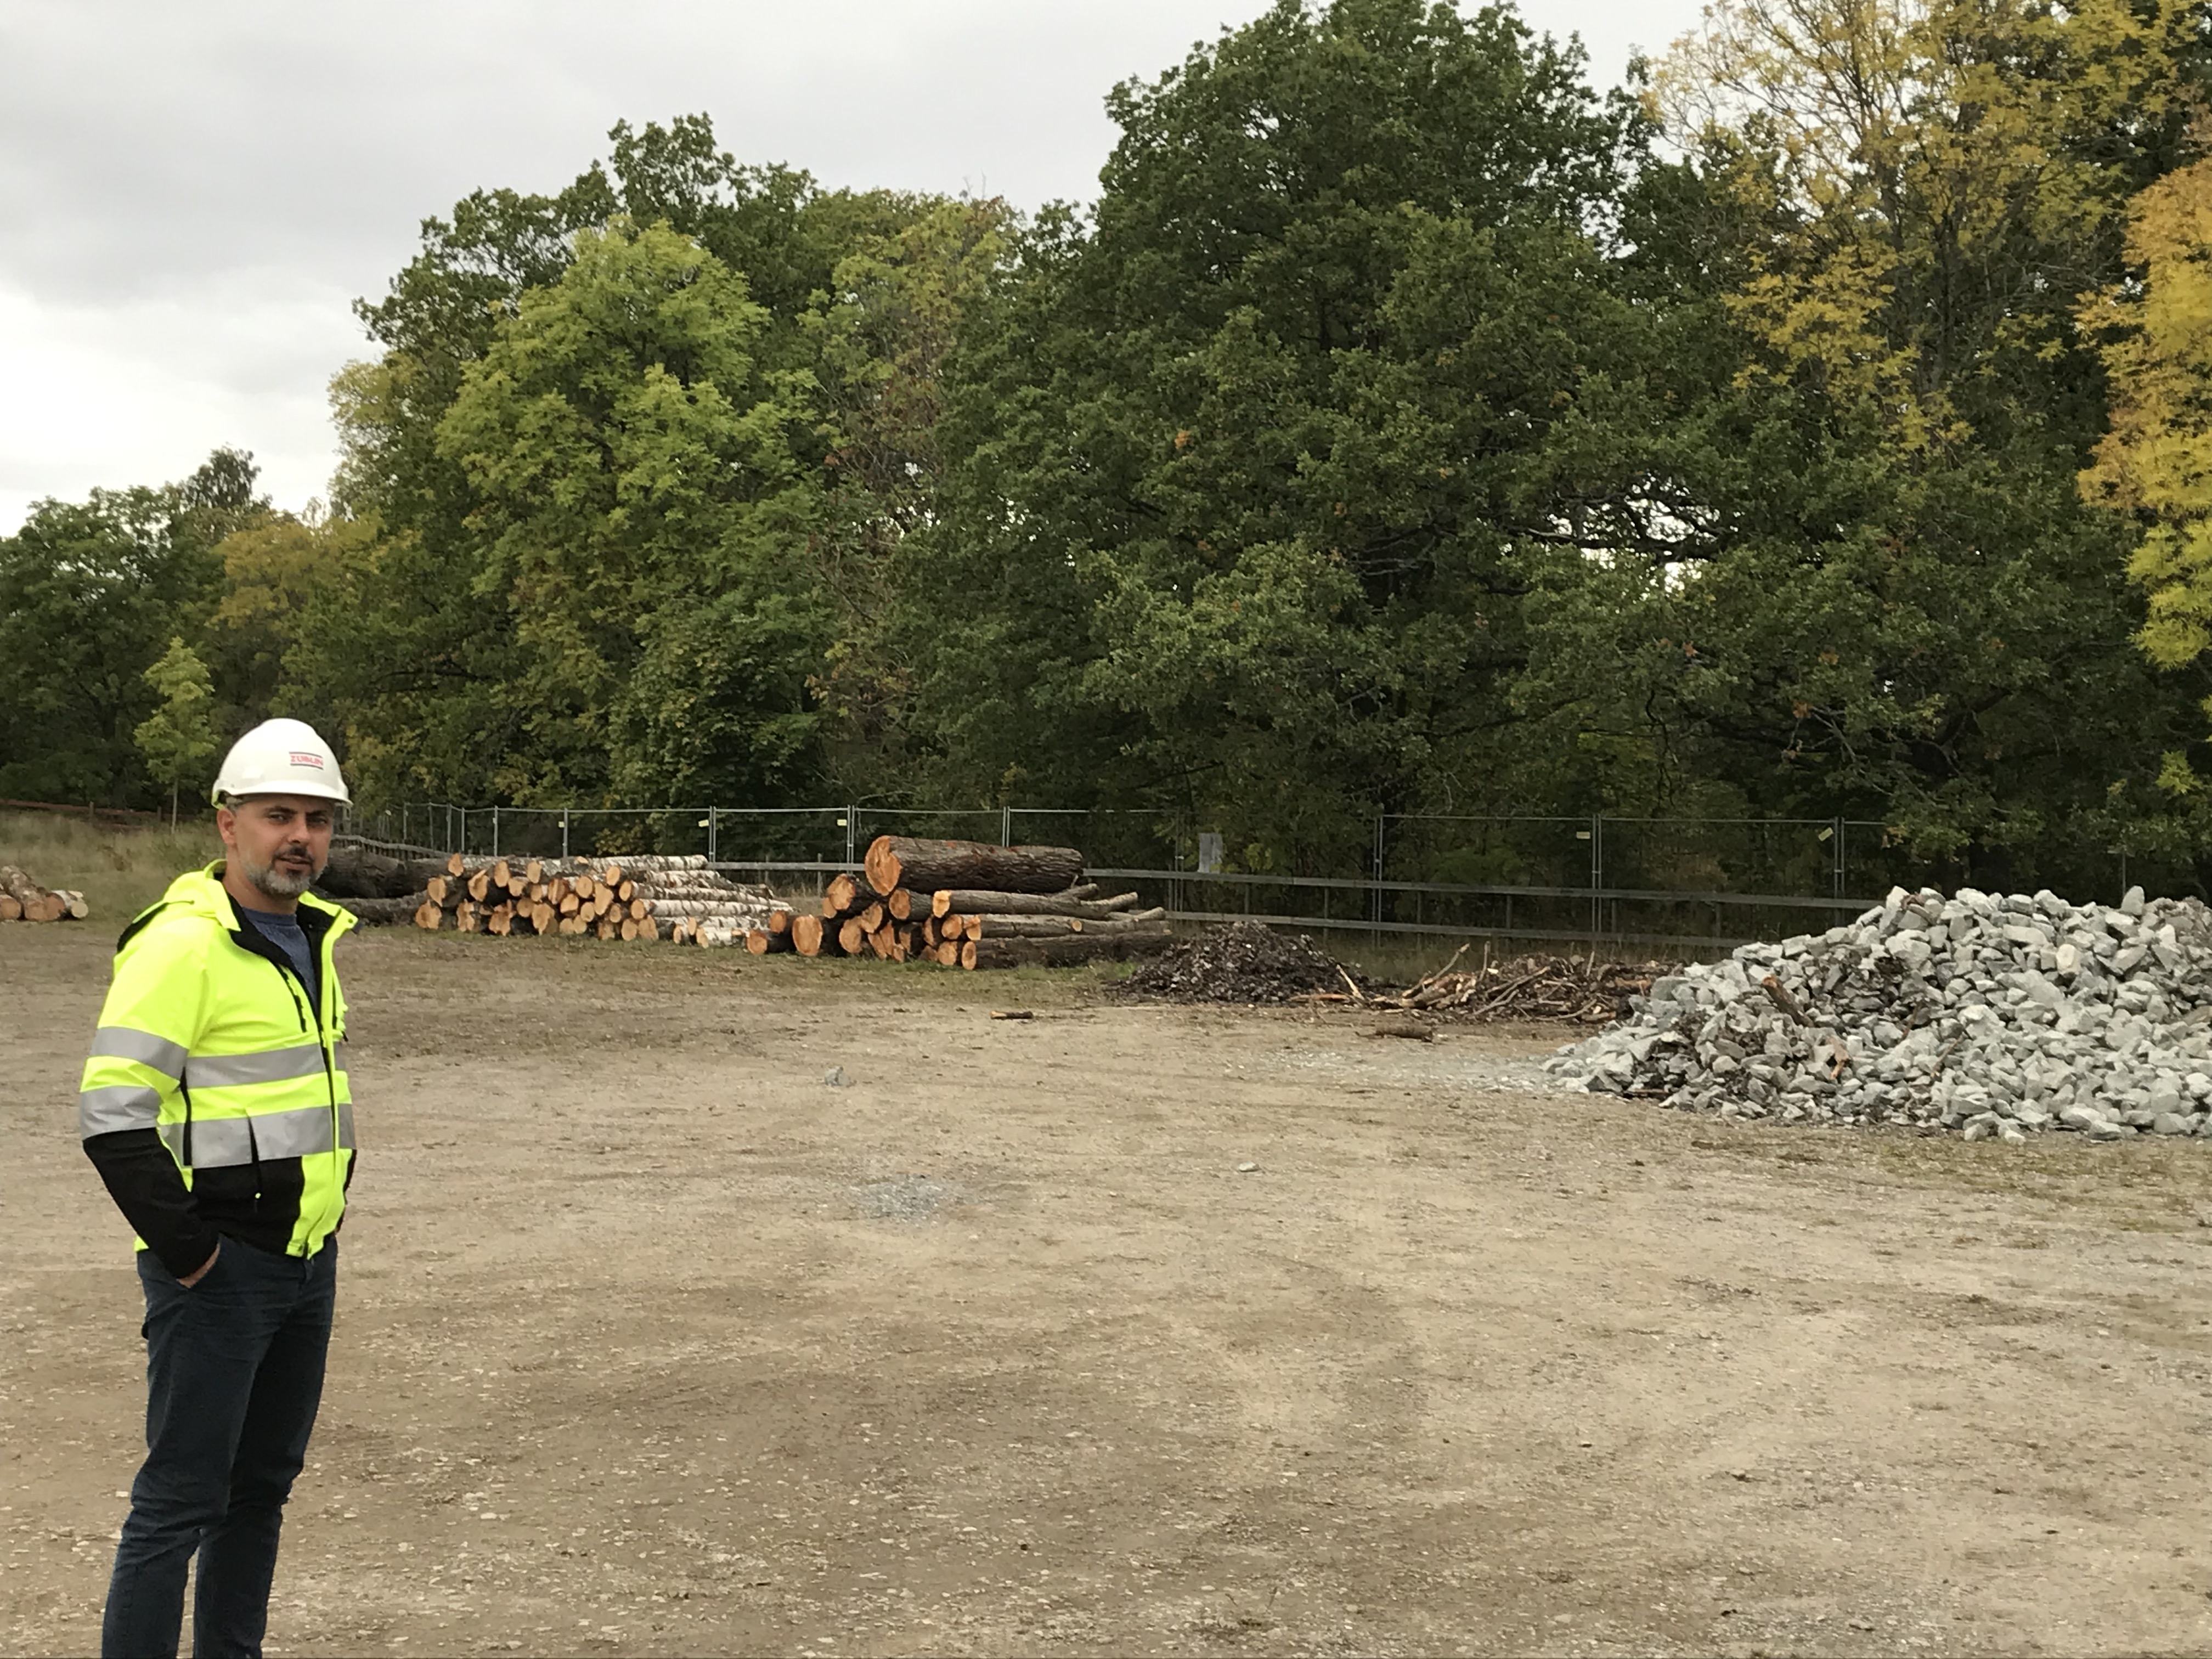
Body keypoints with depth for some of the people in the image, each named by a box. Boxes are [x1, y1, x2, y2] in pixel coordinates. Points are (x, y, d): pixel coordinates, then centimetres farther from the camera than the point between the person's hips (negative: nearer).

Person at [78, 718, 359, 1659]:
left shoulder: (310, 935, 10)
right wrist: (186, 1250, -17)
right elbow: (113, 1114, -21)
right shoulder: (182, 942, -17)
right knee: (181, 1499, -2)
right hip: (219, 1267, -8)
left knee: (263, 1484, 18)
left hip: (307, 1261, 9)